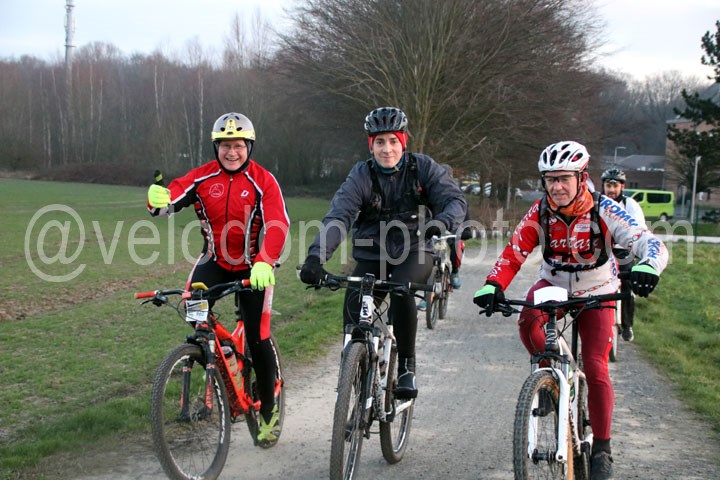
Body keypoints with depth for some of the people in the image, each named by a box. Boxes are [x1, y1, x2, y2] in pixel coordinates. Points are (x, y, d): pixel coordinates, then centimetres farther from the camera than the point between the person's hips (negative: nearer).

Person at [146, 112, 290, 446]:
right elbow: (173, 196, -18)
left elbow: (278, 225, -25)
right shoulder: (204, 177, -5)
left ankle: (268, 409, 19)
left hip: (253, 267, -2)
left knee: (258, 338, -2)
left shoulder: (263, 181, -13)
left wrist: (264, 263, -42)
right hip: (215, 260, 2)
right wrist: (158, 199, -43)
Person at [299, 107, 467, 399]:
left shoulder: (422, 168, -5)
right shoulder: (361, 176, -8)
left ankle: (406, 367, -17)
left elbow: (455, 200, -14)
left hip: (413, 253, -1)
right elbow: (337, 217, -20)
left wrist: (442, 222, -39)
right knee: (353, 306, -18)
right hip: (371, 256, 1)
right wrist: (316, 257, -37)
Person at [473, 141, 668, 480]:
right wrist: (493, 286, -37)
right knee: (528, 321, -33)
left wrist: (648, 267, -56)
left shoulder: (603, 210, -24)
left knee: (595, 369, -13)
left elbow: (651, 243, -33)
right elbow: (513, 254, -19)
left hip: (595, 294, -2)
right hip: (553, 284, 2)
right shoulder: (540, 213, -17)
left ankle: (601, 448, 3)